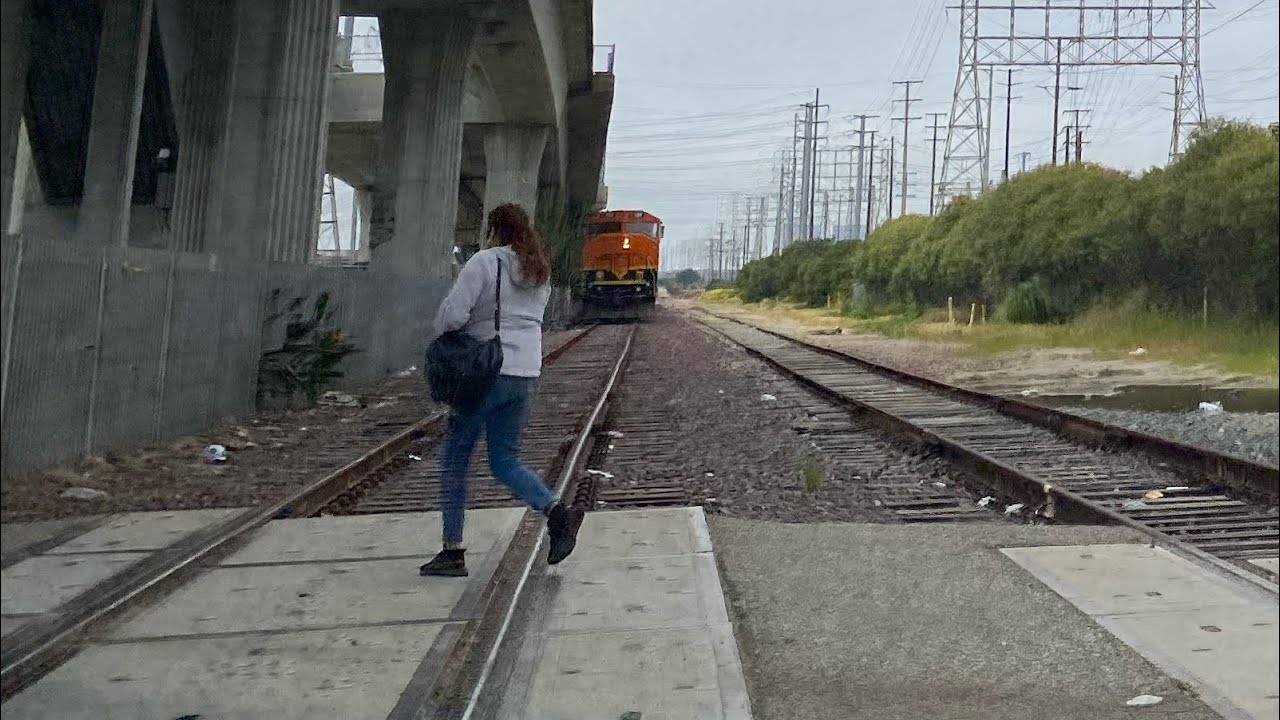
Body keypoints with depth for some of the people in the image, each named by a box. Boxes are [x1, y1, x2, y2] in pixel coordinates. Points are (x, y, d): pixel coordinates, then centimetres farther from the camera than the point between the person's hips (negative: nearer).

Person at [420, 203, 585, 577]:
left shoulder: (484, 262, -10)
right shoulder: (540, 272, 12)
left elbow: (452, 314, -18)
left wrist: (443, 332, 4)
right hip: (527, 374, 7)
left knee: (454, 459, 7)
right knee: (505, 460, 15)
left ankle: (452, 551, 10)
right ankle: (557, 510, -8)